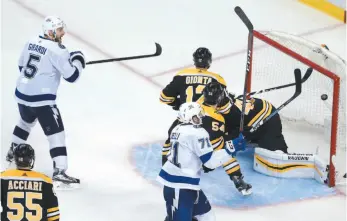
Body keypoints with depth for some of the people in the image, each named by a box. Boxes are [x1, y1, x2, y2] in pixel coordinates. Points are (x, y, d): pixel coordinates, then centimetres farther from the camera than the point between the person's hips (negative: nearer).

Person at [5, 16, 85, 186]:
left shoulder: (31, 42, 6)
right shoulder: (57, 50, -17)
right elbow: (72, 76, -16)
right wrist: (78, 61, 1)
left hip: (22, 93, 8)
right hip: (41, 98, -8)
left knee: (26, 121, 35)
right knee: (56, 132, -4)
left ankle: (13, 152, 51)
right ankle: (59, 171, -11)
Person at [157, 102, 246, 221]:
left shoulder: (178, 130, 13)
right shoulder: (197, 132, -15)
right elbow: (210, 161, -16)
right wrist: (232, 147, -11)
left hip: (174, 179, 10)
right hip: (180, 185, -10)